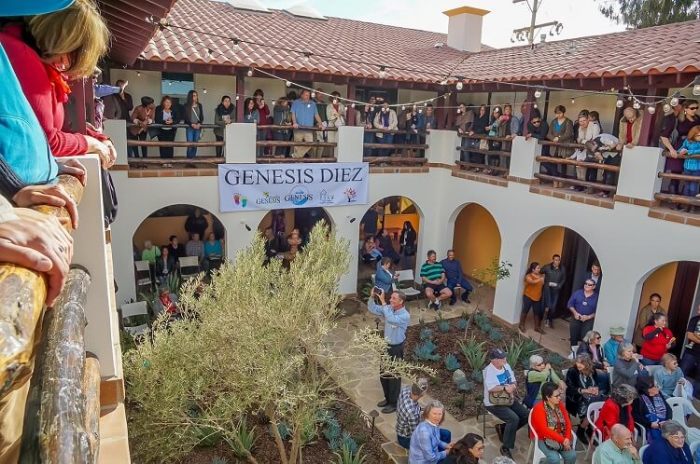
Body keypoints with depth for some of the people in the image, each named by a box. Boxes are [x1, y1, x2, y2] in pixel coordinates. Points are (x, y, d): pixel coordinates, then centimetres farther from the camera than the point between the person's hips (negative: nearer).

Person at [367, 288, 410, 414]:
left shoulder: (405, 316, -24)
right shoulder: (389, 308, -3)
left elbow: (391, 319, -41)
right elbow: (372, 309, 0)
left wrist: (383, 302, -40)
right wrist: (372, 296, -17)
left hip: (396, 348, -7)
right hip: (386, 345, 7)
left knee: (394, 376, 7)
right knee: (383, 374, 19)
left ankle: (394, 403, 24)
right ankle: (388, 398, 38)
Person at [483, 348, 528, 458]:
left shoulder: (506, 365, 0)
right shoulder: (489, 371, -24)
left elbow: (514, 381, 7)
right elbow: (491, 388, -36)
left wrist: (513, 386, -13)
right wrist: (505, 388, -34)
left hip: (508, 399, 8)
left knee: (526, 415, 1)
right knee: (514, 419, -26)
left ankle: (502, 428, 18)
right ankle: (505, 448, -10)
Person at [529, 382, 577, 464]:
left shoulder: (560, 404, 2)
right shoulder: (538, 408, -19)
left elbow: (567, 422, 1)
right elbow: (544, 430, -23)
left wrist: (567, 438, -16)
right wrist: (562, 440, -24)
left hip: (562, 438, 6)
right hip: (544, 439, -6)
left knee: (572, 455, -17)